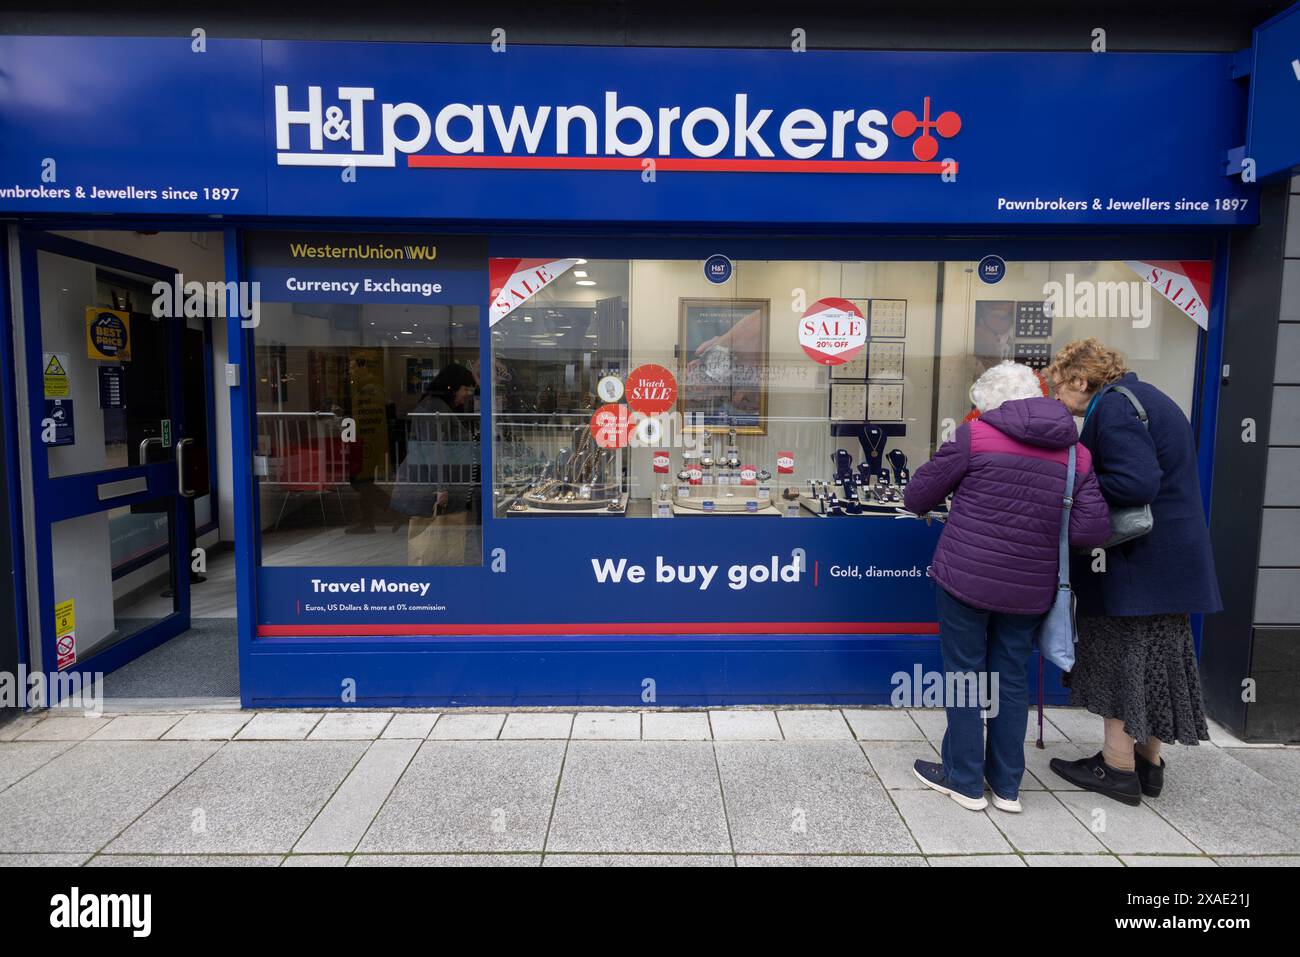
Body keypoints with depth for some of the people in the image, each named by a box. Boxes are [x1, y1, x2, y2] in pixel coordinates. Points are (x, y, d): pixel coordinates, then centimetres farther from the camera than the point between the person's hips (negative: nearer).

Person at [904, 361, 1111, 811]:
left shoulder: (975, 436, -11)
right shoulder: (1077, 455, 1)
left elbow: (917, 496, -5)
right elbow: (1095, 528, -4)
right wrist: (1041, 530, 11)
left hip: (966, 579, -4)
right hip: (1028, 589, 4)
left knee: (964, 674, 11)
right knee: (1012, 679, 16)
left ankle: (964, 779, 22)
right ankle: (1007, 785, 28)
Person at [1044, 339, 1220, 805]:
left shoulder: (1112, 406, -16)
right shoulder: (1143, 396, 15)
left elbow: (1135, 483, -26)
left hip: (1136, 562, -10)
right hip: (1175, 557, 10)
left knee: (1119, 657, 1)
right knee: (1156, 659, 16)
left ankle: (1118, 767, 11)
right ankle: (1149, 763, 27)